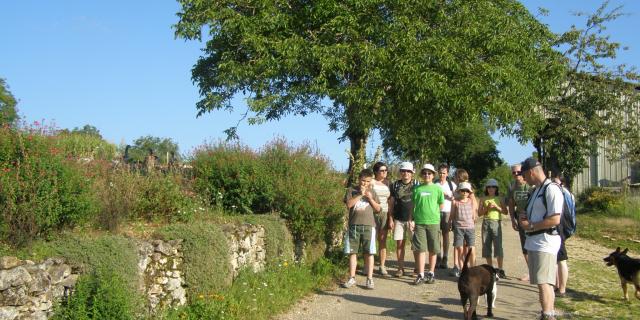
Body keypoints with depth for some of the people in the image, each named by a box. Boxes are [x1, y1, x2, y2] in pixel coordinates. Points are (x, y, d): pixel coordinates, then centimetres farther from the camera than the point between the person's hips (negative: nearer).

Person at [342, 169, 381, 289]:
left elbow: (378, 209, 10)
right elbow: (349, 204, -8)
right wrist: (360, 194, -12)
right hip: (354, 225, 0)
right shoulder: (352, 190, 6)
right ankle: (352, 278, 14)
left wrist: (370, 199, -6)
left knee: (369, 253, 0)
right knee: (352, 252, 4)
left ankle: (369, 279, 6)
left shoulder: (372, 192, 11)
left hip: (369, 225, 1)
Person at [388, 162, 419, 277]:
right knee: (399, 243, 2)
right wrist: (391, 219, 2)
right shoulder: (395, 185, 7)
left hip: (413, 219, -1)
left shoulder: (416, 184, 3)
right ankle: (400, 268, 10)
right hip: (399, 219, 2)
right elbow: (391, 203, 8)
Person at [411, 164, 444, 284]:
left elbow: (441, 205, 9)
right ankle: (421, 275, 2)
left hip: (433, 222, 0)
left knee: (433, 250, 6)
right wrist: (411, 220, 1)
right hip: (419, 222, 0)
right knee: (420, 249, -1)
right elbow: (413, 205, 7)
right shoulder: (417, 188, 6)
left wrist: (432, 213, 3)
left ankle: (431, 273, 18)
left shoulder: (437, 188, 4)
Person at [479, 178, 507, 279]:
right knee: (486, 247, 3)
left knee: (498, 246, -9)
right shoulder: (484, 199, 9)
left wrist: (496, 207, -10)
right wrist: (487, 208, -9)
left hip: (496, 222, -2)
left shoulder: (499, 199, 8)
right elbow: (479, 213, 5)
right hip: (486, 223, 2)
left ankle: (500, 269, -5)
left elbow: (505, 211, 3)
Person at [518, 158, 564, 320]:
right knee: (543, 282, 16)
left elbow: (555, 220, -20)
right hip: (533, 242, 10)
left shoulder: (551, 190, -13)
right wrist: (525, 218, 8)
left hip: (545, 242, -10)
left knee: (543, 282, -13)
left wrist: (530, 226, -14)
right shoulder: (536, 190, 17)